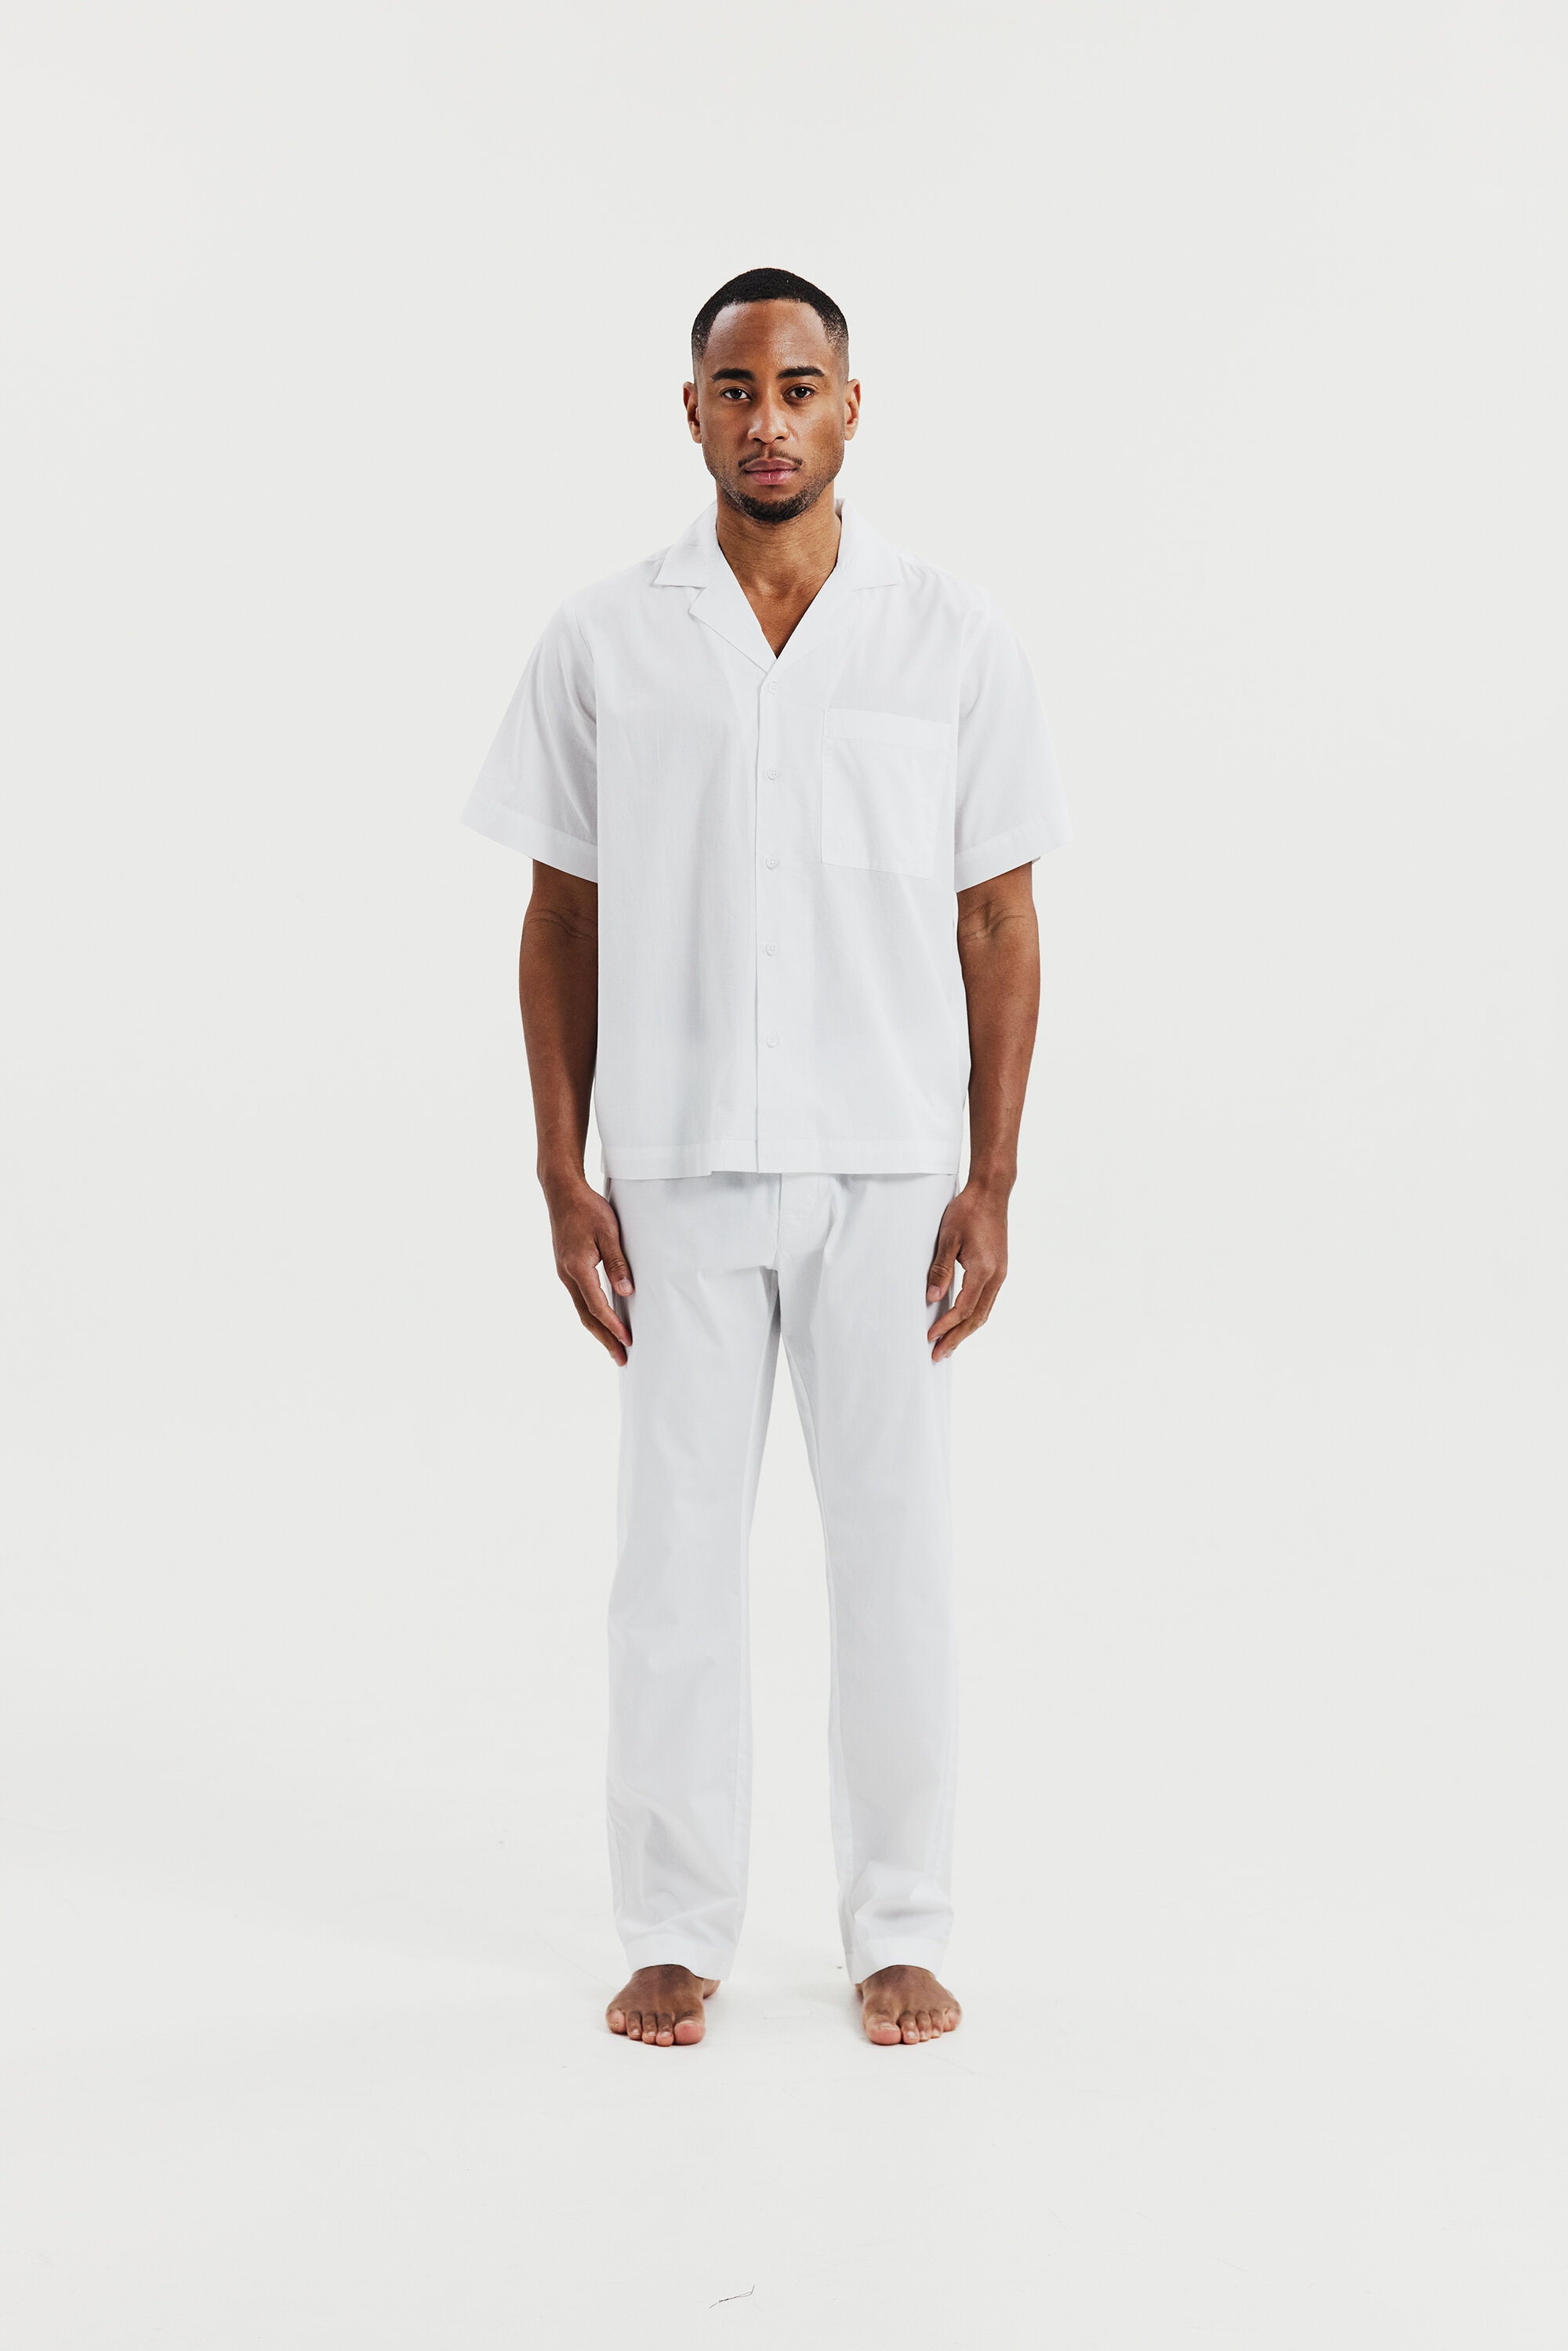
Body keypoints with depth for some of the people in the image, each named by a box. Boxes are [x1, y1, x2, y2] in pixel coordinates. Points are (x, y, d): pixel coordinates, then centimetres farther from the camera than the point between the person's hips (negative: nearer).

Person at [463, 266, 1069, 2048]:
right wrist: (562, 1179, -1)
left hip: (888, 1169, 0)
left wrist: (991, 1184, -4)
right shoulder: (600, 644, 1)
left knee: (891, 1547, 6)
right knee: (675, 1548, 6)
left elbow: (997, 924, 2)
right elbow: (561, 920, 5)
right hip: (677, 1168, 1)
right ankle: (675, 1933, 21)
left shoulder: (952, 641, 0)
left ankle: (900, 1930, 22)